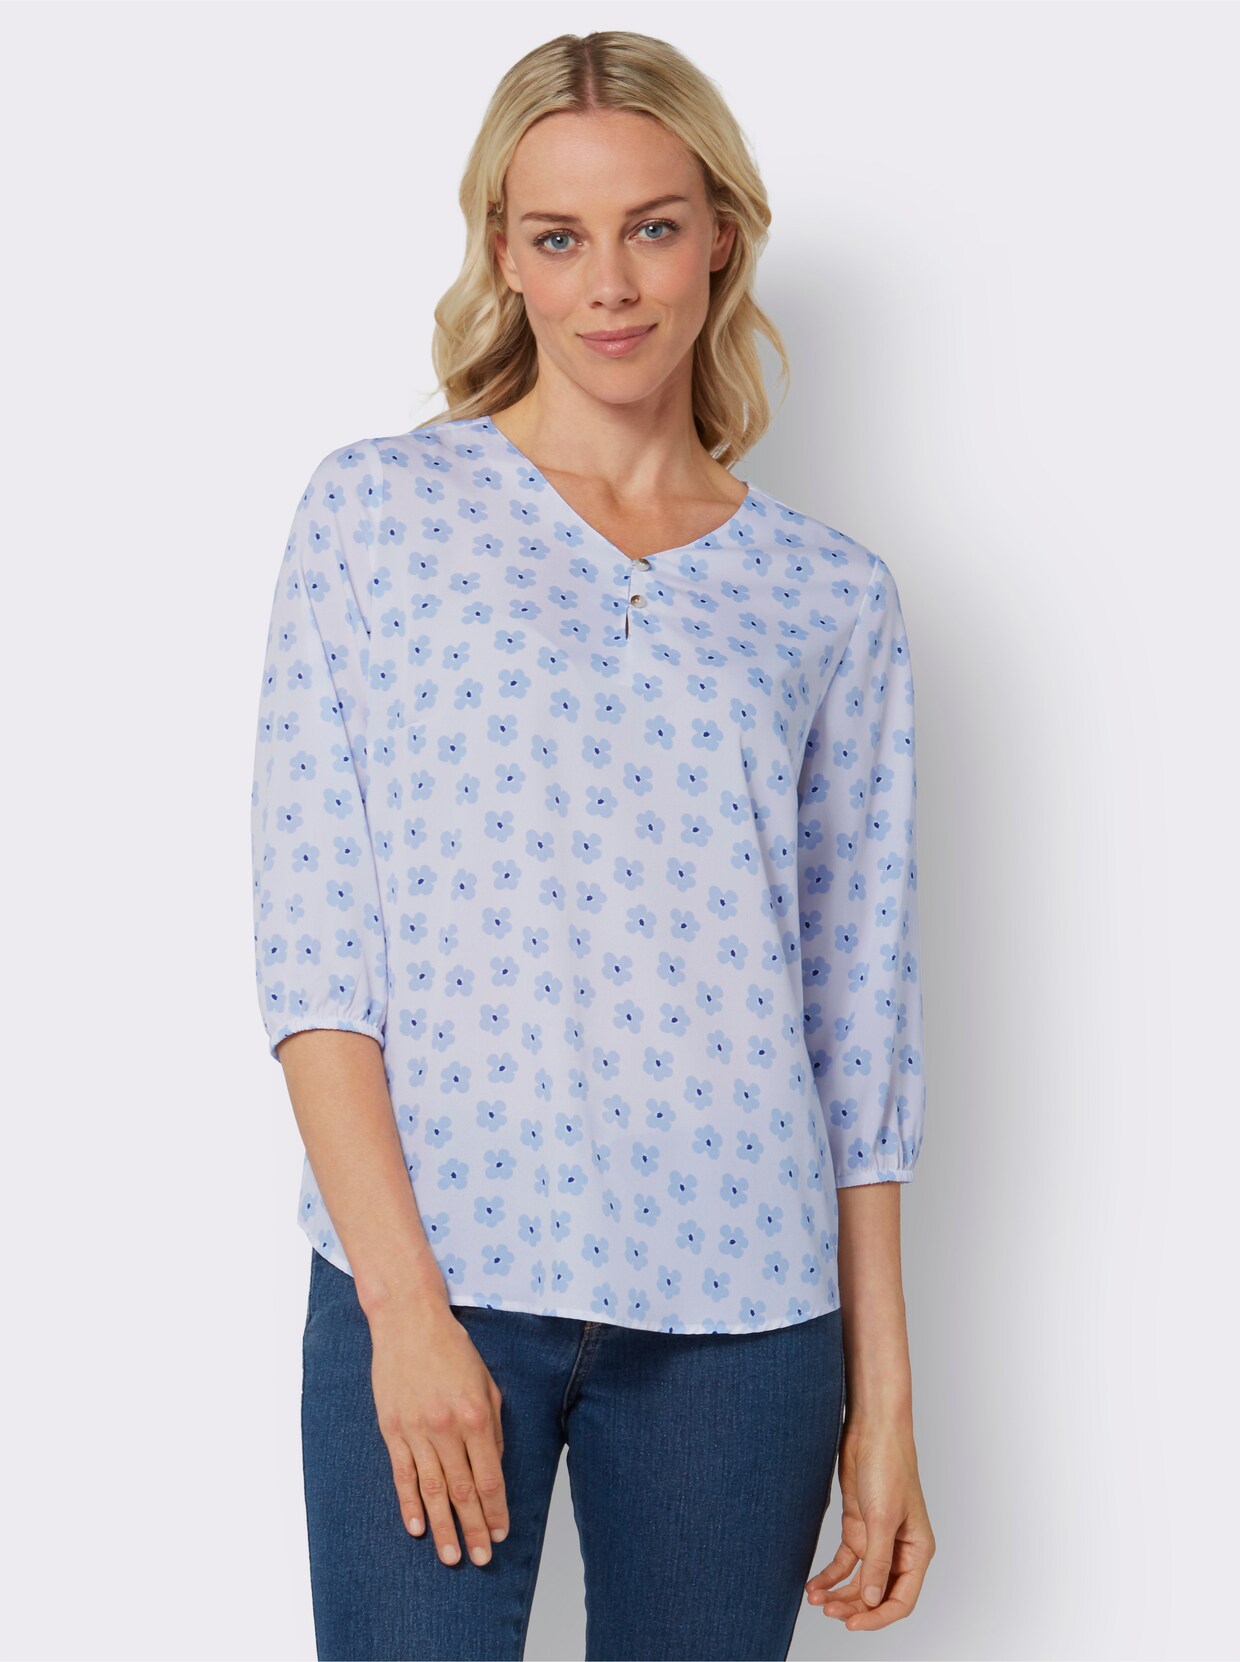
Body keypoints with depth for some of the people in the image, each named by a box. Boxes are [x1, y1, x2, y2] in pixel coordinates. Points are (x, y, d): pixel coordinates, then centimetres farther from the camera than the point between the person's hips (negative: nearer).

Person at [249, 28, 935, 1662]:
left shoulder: (831, 597, 7)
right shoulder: (376, 508, 2)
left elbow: (860, 1026, 8)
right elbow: (312, 938, -3)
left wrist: (884, 1401, 6)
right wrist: (407, 1304, -11)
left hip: (740, 1309, 2)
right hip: (425, 1273, -1)